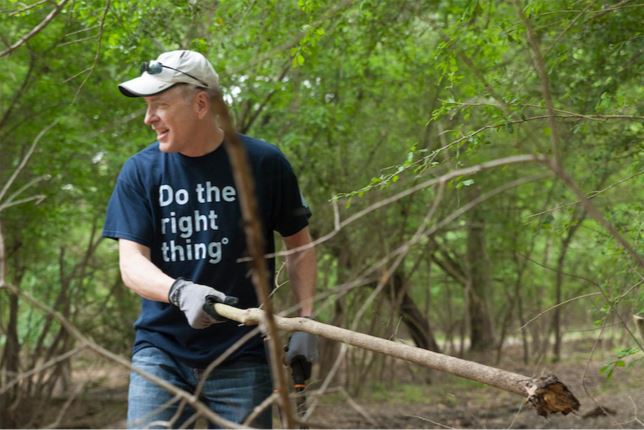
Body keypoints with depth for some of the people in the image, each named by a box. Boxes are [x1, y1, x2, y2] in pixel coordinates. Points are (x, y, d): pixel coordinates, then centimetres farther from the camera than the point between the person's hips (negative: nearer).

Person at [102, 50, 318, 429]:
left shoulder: (264, 163, -3)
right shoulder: (140, 171, 0)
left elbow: (299, 244, 8)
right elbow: (131, 262, -6)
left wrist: (306, 322, -2)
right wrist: (181, 292, -27)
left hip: (242, 356, -1)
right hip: (161, 351, 1)